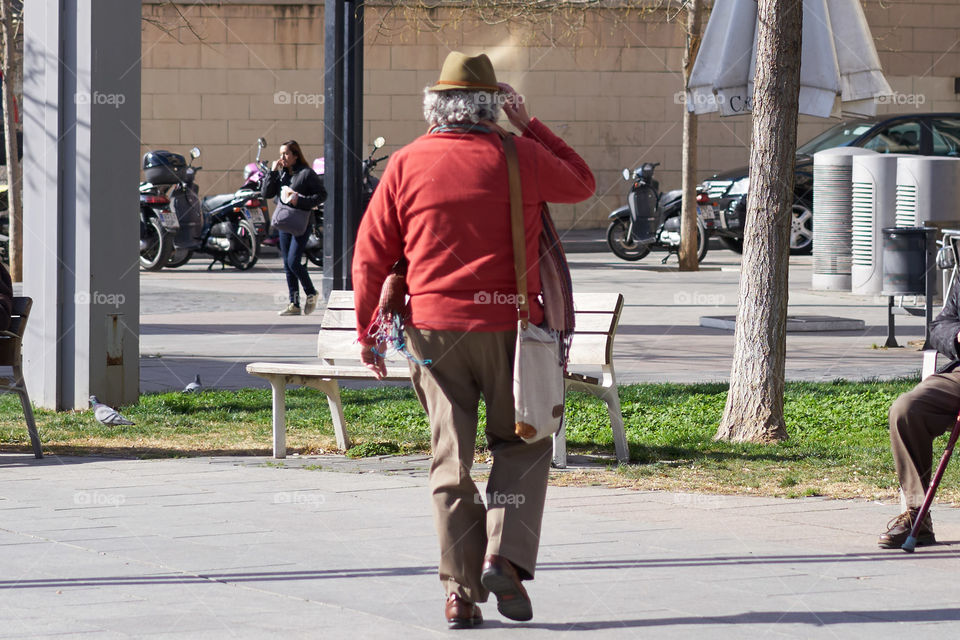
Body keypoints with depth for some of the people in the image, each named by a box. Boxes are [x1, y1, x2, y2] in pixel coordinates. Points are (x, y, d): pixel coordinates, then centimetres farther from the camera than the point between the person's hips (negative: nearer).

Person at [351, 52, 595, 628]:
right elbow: (582, 184, 17)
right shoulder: (519, 158, -3)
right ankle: (506, 556, -7)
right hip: (507, 322, -1)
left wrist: (367, 331, 11)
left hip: (433, 326, 2)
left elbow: (371, 255, 3)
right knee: (520, 444, 13)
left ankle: (461, 590, 3)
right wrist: (530, 128, 19)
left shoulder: (407, 164, 1)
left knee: (451, 457, 7)